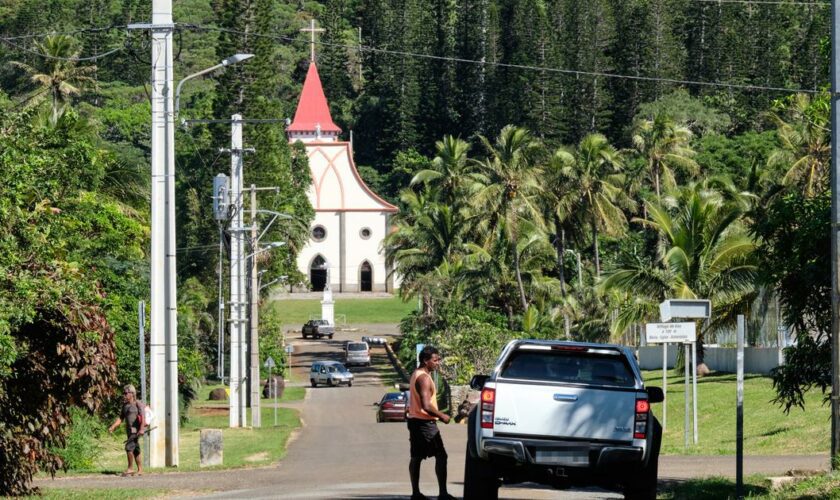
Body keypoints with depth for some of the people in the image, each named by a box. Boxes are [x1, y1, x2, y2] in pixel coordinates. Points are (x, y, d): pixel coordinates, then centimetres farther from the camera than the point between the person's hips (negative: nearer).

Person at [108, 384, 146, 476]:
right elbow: (120, 418, 17)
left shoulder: (138, 404, -9)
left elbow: (143, 417, -19)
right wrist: (112, 427, 4)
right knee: (136, 450, 10)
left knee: (129, 448, -16)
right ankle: (140, 470, 15)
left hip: (136, 430, -8)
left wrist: (141, 429, -31)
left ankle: (130, 469, -8)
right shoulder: (125, 405, 15)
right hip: (129, 431, 8)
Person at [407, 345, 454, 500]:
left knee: (416, 457, 11)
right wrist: (442, 416, -13)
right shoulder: (424, 378, -18)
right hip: (425, 422, -10)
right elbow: (426, 406, -25)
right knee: (441, 456, -10)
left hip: (415, 420, 10)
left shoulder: (416, 375, 14)